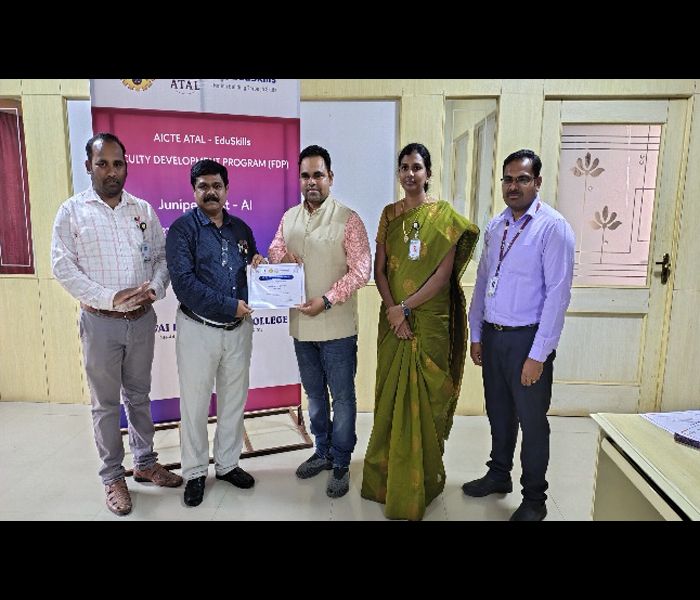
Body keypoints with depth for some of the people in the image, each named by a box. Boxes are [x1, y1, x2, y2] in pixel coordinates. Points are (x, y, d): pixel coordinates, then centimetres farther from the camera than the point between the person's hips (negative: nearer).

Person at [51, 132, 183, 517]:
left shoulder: (143, 210, 5)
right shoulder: (72, 212, -4)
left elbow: (161, 256, 7)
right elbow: (63, 268, -8)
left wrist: (154, 289, -13)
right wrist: (111, 298, -17)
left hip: (142, 318, 3)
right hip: (101, 323, -2)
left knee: (139, 395, 16)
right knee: (106, 403, 9)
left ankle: (145, 463, 33)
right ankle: (112, 477, 25)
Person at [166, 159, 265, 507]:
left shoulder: (240, 229, 8)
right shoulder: (183, 228, -7)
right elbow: (183, 282, -18)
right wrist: (230, 306, -19)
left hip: (239, 329, 5)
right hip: (198, 329, -4)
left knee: (234, 400, 15)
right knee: (195, 404, 8)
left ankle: (227, 464, 33)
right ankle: (195, 473, 26)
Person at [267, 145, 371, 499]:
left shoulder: (348, 220, -9)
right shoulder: (289, 217, 8)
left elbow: (361, 269, -14)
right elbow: (274, 250, 17)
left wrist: (326, 300, -21)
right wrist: (281, 257, -7)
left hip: (336, 327, -5)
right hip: (301, 324, 6)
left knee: (342, 396, 6)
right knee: (314, 393, 19)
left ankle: (341, 463, 22)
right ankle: (322, 452, 37)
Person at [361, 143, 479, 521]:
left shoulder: (443, 215, -4)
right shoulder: (389, 214, 7)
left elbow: (444, 273, -10)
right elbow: (379, 269, 3)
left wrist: (406, 307, -14)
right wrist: (394, 312, -8)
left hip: (430, 319, -3)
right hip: (393, 318, 3)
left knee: (424, 395, 5)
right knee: (391, 394, 11)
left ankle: (422, 480, 23)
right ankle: (387, 472, 29)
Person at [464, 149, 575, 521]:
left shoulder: (553, 228, -12)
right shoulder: (495, 226, 9)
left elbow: (558, 294, -16)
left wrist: (538, 355, -17)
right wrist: (476, 335, 11)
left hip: (526, 338, -6)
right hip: (492, 335, 6)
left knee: (532, 421, 8)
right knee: (499, 413, 20)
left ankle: (534, 499, 28)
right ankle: (498, 475, 41)